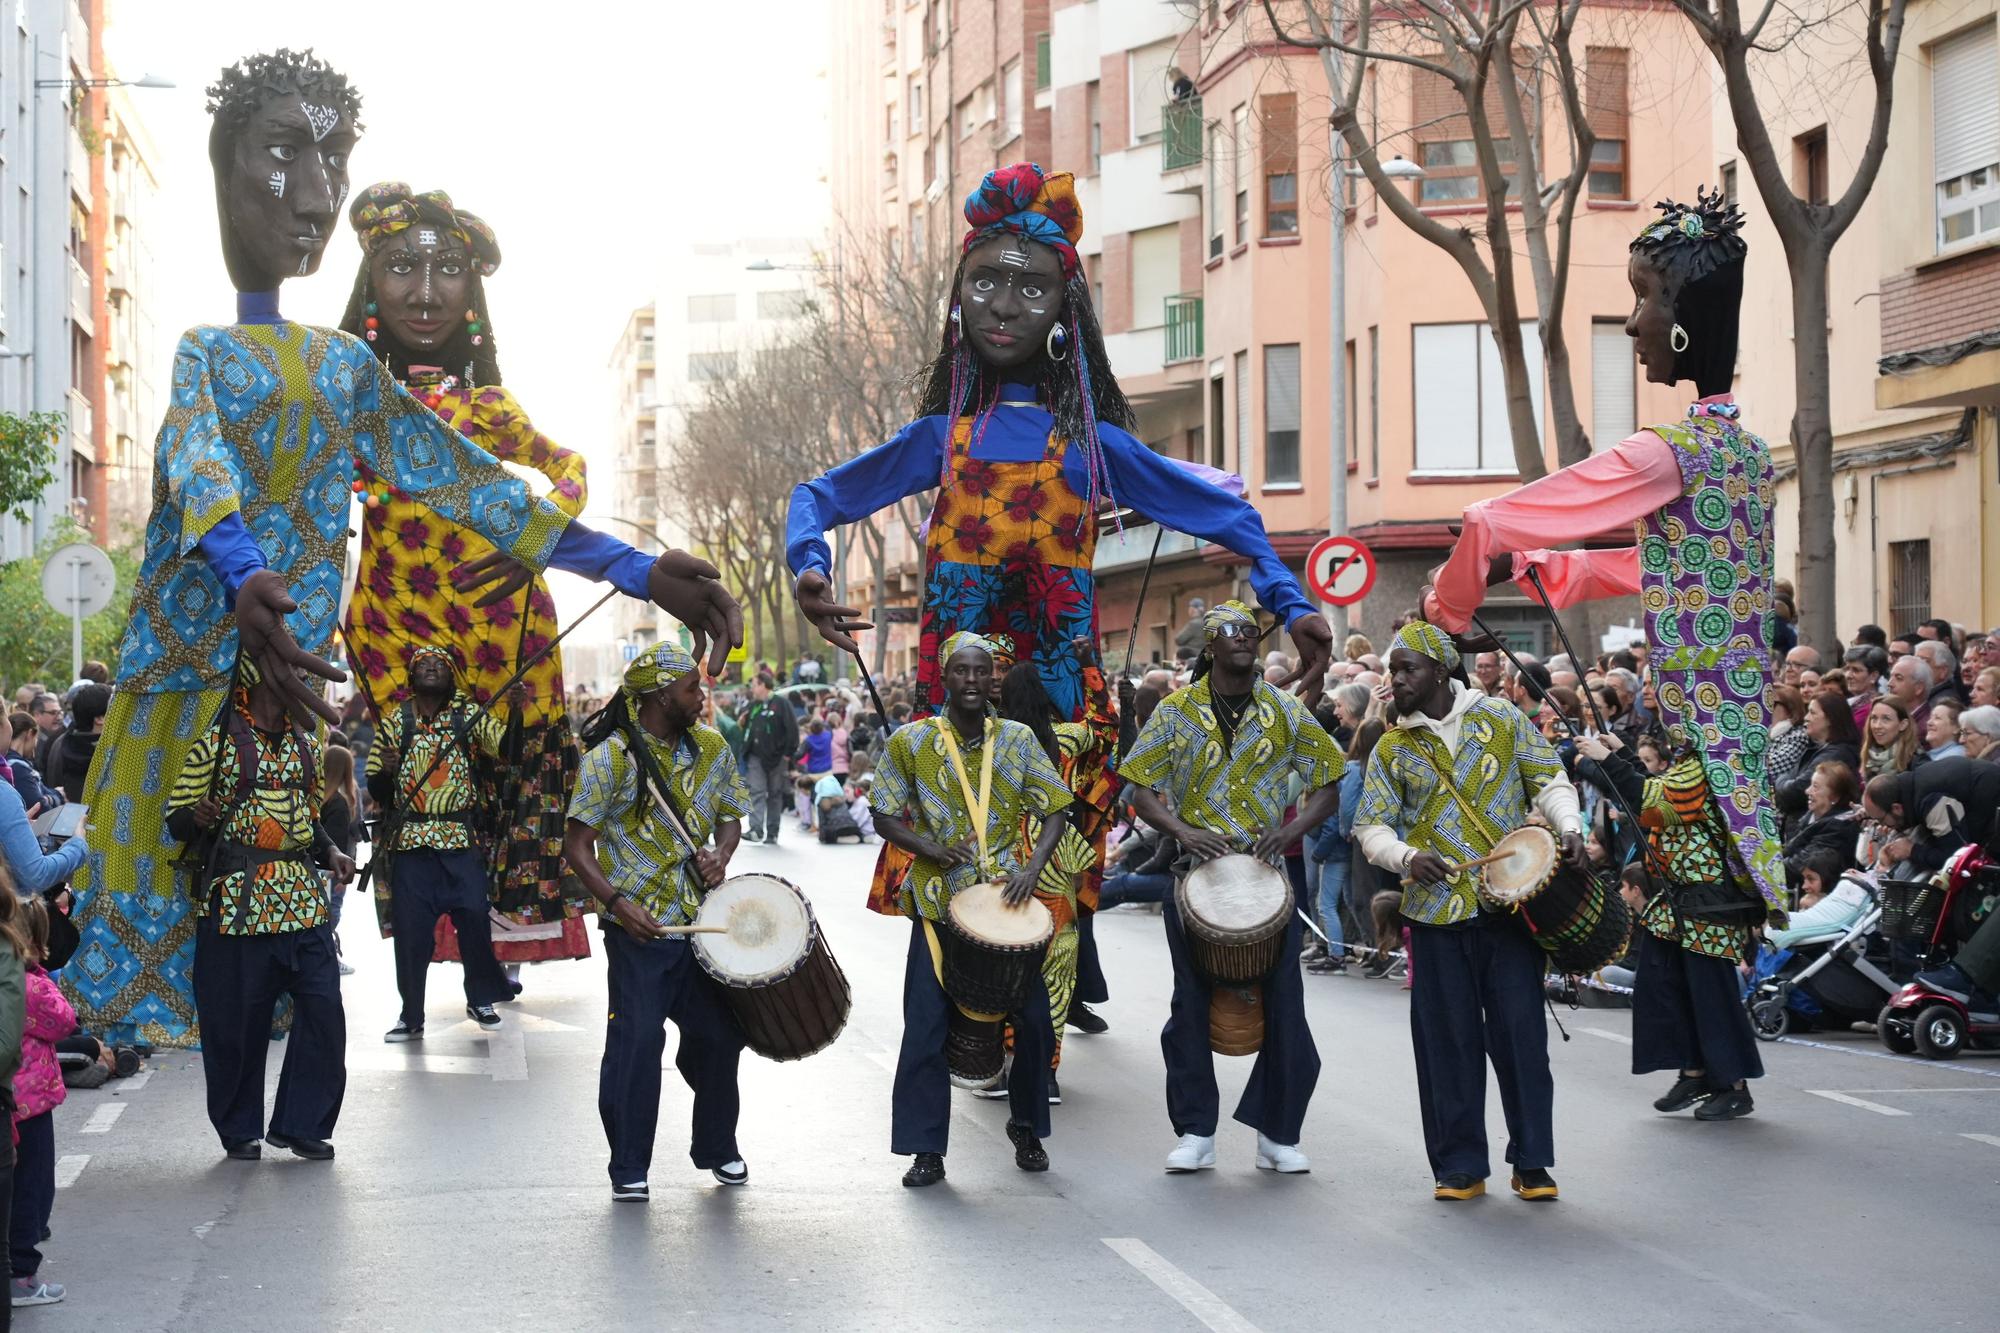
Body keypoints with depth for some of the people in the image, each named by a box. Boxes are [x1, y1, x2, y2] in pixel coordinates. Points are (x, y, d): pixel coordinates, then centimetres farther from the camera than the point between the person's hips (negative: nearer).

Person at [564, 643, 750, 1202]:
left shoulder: (711, 748, 7)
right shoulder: (611, 757, -9)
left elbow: (731, 816, 19)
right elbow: (578, 842, -9)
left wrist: (721, 853, -4)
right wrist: (618, 903, -20)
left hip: (702, 921, 5)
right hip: (639, 926, -5)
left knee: (719, 1035, 9)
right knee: (636, 1041, -6)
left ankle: (717, 1147, 29)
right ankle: (629, 1167, 6)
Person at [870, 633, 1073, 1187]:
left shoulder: (1017, 740, 2)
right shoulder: (911, 742, -2)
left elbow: (1056, 810, 4)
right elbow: (885, 819, 2)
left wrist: (1034, 865, -12)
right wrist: (928, 847, -16)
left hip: (1009, 902, 1)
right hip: (939, 905, -1)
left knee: (1034, 1020, 3)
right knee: (925, 1027, -5)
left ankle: (1027, 1128, 26)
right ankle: (926, 1150, 5)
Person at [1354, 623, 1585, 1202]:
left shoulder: (1502, 720, 4)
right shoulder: (1392, 750, 8)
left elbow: (1549, 780, 6)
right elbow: (1372, 826, 5)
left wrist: (1569, 827, -13)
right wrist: (1406, 857, -16)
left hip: (1510, 902, -1)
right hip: (1436, 910, 2)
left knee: (1521, 1033, -2)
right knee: (1447, 1041, 3)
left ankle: (1532, 1161, 8)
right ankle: (1459, 1166, 12)